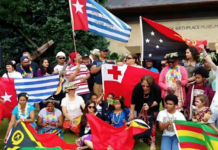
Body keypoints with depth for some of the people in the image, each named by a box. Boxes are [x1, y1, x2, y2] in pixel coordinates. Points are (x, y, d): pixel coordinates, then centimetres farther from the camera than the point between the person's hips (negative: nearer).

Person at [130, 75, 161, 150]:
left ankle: (152, 142, 0)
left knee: (151, 123, -7)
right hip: (140, 107, 1)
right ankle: (143, 138, 28)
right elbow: (133, 101, -20)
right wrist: (132, 113, -15)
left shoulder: (156, 88, -33)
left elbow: (158, 100, -16)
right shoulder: (137, 87, -33)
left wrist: (149, 105, -30)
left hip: (153, 108, -1)